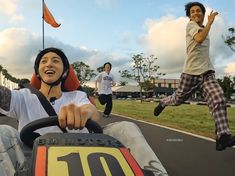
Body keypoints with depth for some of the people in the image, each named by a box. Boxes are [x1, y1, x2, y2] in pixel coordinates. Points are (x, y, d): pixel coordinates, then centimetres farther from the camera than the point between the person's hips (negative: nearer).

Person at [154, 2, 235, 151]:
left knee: (219, 100, -16)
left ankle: (223, 136, -22)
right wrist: (210, 21, -18)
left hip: (207, 72, 6)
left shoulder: (203, 28, 20)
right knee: (178, 99, 10)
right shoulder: (191, 25, -4)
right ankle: (163, 103, 44)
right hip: (192, 72, -6)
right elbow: (199, 39, -26)